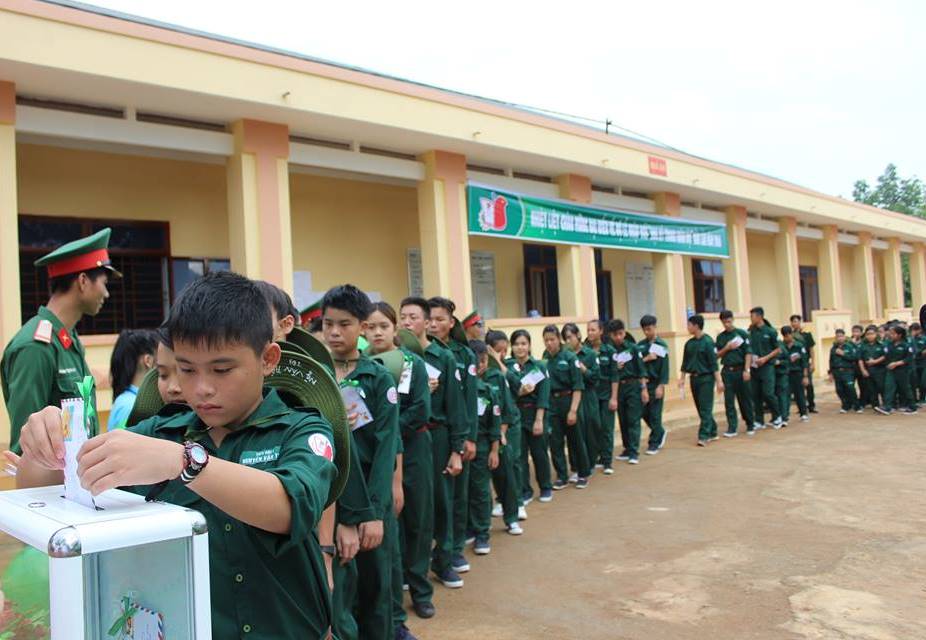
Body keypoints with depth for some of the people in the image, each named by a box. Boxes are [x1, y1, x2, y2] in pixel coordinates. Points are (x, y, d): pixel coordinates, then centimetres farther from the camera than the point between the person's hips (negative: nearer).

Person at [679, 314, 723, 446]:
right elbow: (685, 362, 15)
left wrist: (719, 381, -14)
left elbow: (713, 363, -13)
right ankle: (712, 432, 24)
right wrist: (682, 378, 11)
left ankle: (704, 436, -7)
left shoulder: (707, 342, -11)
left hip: (706, 378, -7)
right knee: (700, 408, 11)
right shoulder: (689, 343, 8)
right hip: (694, 378, 7)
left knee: (705, 408, -7)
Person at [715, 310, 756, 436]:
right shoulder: (720, 337, 9)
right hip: (727, 371, 3)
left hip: (740, 370, -3)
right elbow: (718, 355, 9)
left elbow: (748, 353, -6)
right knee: (729, 401, 0)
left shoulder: (742, 333, -2)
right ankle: (732, 428, 4)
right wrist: (727, 347, -8)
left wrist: (747, 370, -13)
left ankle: (750, 426, 19)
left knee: (745, 399, 5)